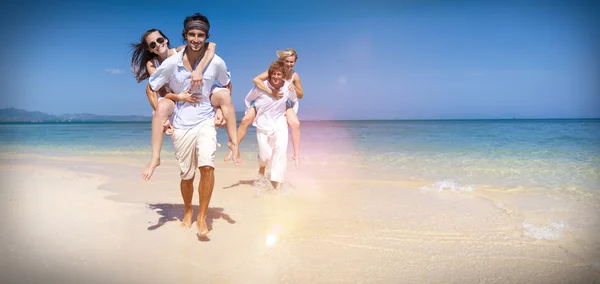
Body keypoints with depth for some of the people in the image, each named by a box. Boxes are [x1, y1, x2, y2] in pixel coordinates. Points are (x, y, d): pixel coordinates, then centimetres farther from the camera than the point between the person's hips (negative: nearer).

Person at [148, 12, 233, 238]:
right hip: (181, 124, 0)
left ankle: (202, 217, -5)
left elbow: (227, 86, 13)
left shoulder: (216, 63, -7)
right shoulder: (172, 63, -9)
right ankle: (187, 211, 38)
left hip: (205, 120, 0)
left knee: (207, 166, -23)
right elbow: (151, 89, 4)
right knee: (187, 176, 8)